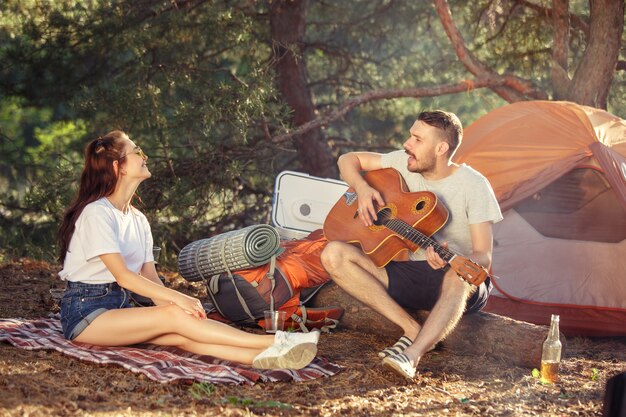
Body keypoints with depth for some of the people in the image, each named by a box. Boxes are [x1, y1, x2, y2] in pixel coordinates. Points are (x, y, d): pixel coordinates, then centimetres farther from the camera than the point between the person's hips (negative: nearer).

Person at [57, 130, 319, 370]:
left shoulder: (138, 220, 14)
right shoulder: (96, 213, -12)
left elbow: (150, 276, 7)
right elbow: (122, 276, -20)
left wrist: (173, 303, -12)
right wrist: (177, 298, -26)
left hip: (118, 306, 7)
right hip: (84, 313, -7)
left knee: (184, 336, -21)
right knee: (173, 315, -26)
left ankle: (265, 357, -44)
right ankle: (275, 342, -36)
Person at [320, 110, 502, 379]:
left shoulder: (473, 185, -12)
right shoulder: (404, 164, 2)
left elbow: (484, 257, -16)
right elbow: (348, 160, 14)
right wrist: (362, 188, -9)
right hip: (405, 274, 5)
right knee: (333, 254, -18)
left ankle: (412, 354, -53)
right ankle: (412, 329, -25)